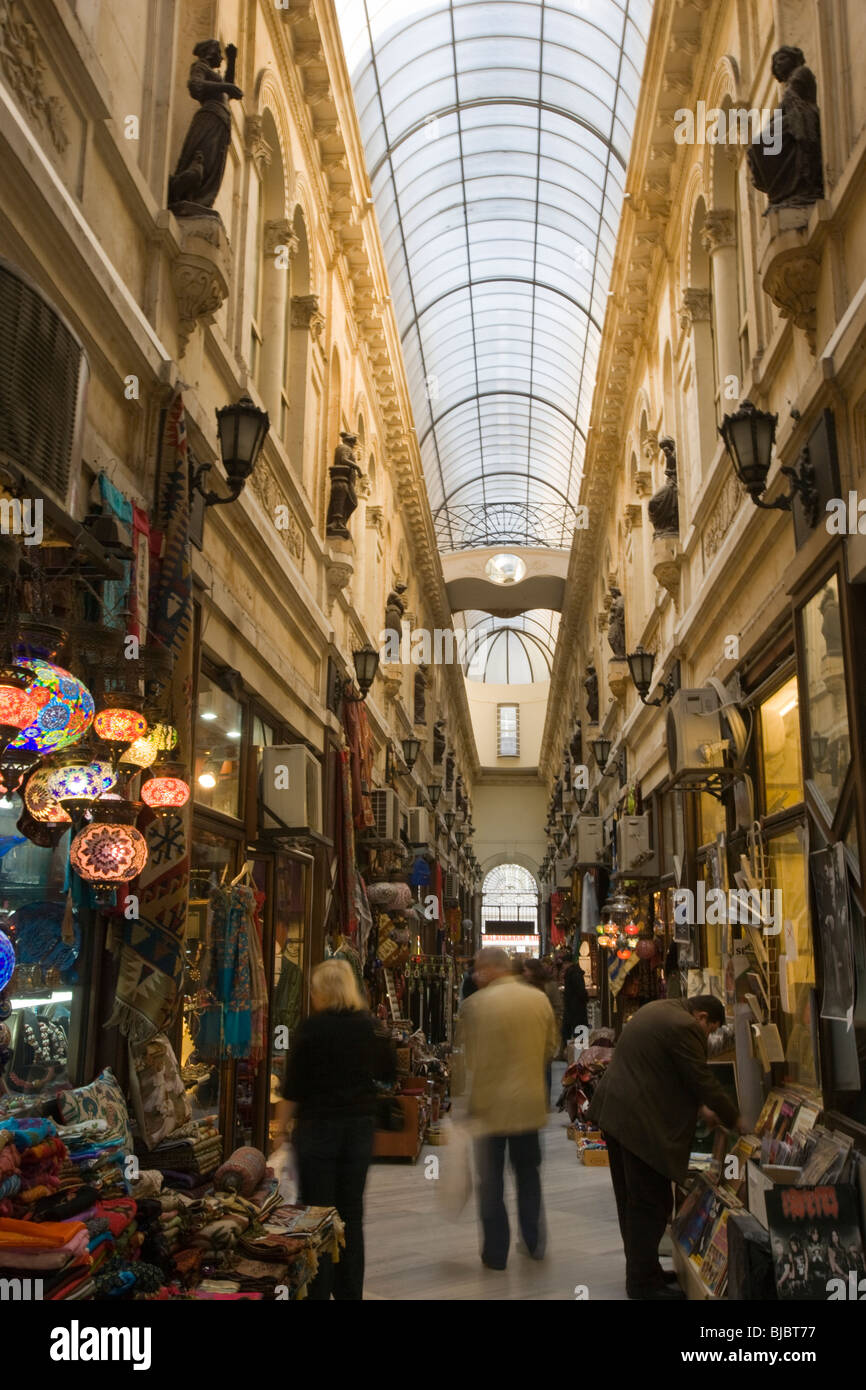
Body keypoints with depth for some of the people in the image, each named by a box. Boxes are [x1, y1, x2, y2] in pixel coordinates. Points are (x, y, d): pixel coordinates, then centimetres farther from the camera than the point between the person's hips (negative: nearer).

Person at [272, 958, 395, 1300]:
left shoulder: (313, 1027, -12)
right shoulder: (369, 1026, 0)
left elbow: (293, 1086, -11)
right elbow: (388, 1074, 12)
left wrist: (280, 1127, 0)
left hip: (318, 1127, -4)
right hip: (360, 1125, 4)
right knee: (351, 1213, 13)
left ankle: (318, 1290, 8)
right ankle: (350, 1290, 21)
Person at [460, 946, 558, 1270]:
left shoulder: (475, 1004, -17)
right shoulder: (540, 999, -3)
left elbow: (468, 1059, -13)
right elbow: (550, 1048, 6)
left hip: (490, 1104, -4)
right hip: (530, 1101, 4)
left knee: (491, 1182, 9)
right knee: (528, 1173, 22)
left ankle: (495, 1252, 16)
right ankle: (535, 1242, 30)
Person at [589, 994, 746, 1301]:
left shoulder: (660, 1010, 14)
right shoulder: (684, 1027, -17)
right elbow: (703, 1080, -14)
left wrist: (700, 1107, 21)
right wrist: (736, 1121, 0)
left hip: (613, 1110, 11)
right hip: (641, 1123, -11)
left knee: (631, 1200, 19)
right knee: (651, 1204, 1)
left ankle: (640, 1270, 30)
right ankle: (645, 1283, 10)